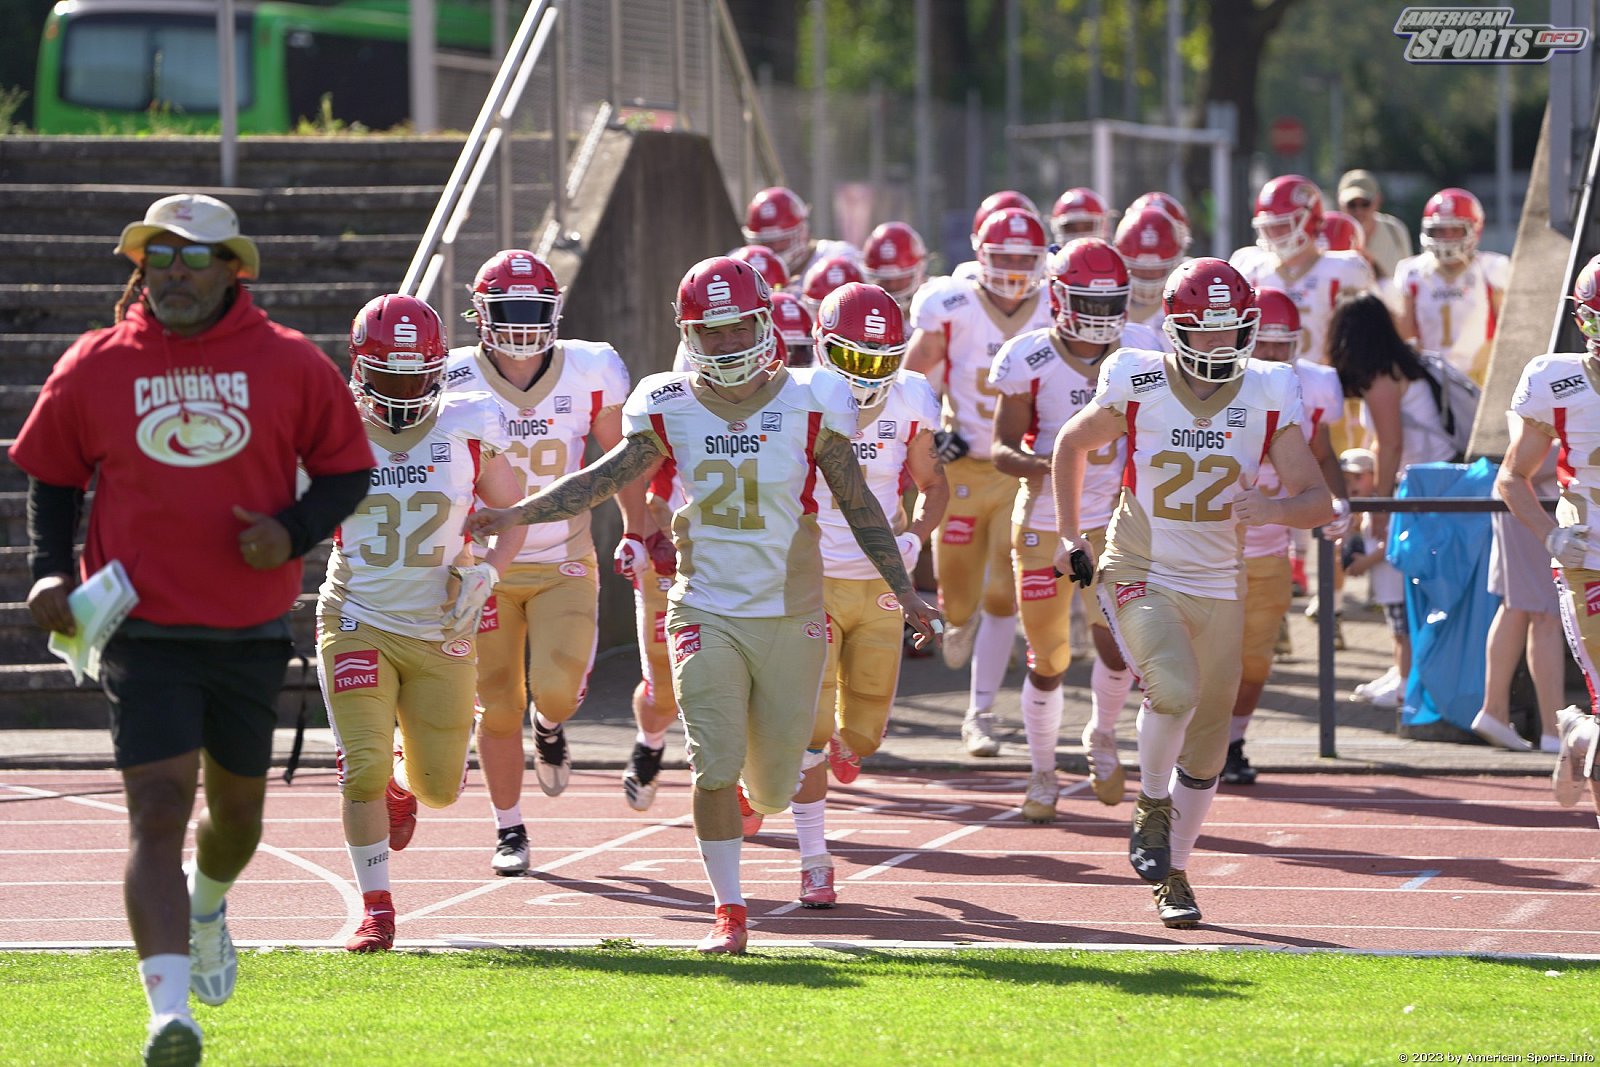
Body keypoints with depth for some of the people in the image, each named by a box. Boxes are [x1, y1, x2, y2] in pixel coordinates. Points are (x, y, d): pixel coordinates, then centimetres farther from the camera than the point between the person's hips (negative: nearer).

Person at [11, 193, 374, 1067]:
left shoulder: (291, 365, -2)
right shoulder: (93, 369, -1)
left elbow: (346, 468, 7)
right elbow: (53, 478, 12)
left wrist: (294, 531, -12)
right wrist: (49, 570, -3)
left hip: (252, 629, 2)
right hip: (145, 629, -2)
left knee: (237, 808, 20)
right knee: (158, 810, -15)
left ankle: (207, 907, 55)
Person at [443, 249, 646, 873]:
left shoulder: (589, 373, -8)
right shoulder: (456, 383, -12)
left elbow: (619, 457, 9)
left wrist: (637, 532, 14)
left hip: (565, 563, 0)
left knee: (558, 689, -16)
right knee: (498, 708, 3)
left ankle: (550, 728, 22)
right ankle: (509, 830, 21)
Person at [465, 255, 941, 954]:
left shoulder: (809, 405, -3)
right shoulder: (670, 410, 0)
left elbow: (857, 504, 3)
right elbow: (602, 480, 2)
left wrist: (904, 591, 1)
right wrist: (516, 515, -8)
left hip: (791, 617, 0)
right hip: (707, 614, 0)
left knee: (773, 787, 7)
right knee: (714, 769, -12)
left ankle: (754, 795, 45)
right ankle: (729, 912, 2)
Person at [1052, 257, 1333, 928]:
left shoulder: (1267, 400, -5)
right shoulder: (1137, 389, -9)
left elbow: (1317, 501, -5)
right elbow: (1072, 444, 11)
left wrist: (1271, 507, -27)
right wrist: (1069, 534, 10)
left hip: (1218, 589, 3)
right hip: (1140, 576, -3)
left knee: (1206, 746, 8)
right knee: (1174, 689, -30)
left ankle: (1171, 875, 28)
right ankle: (1152, 808, -4)